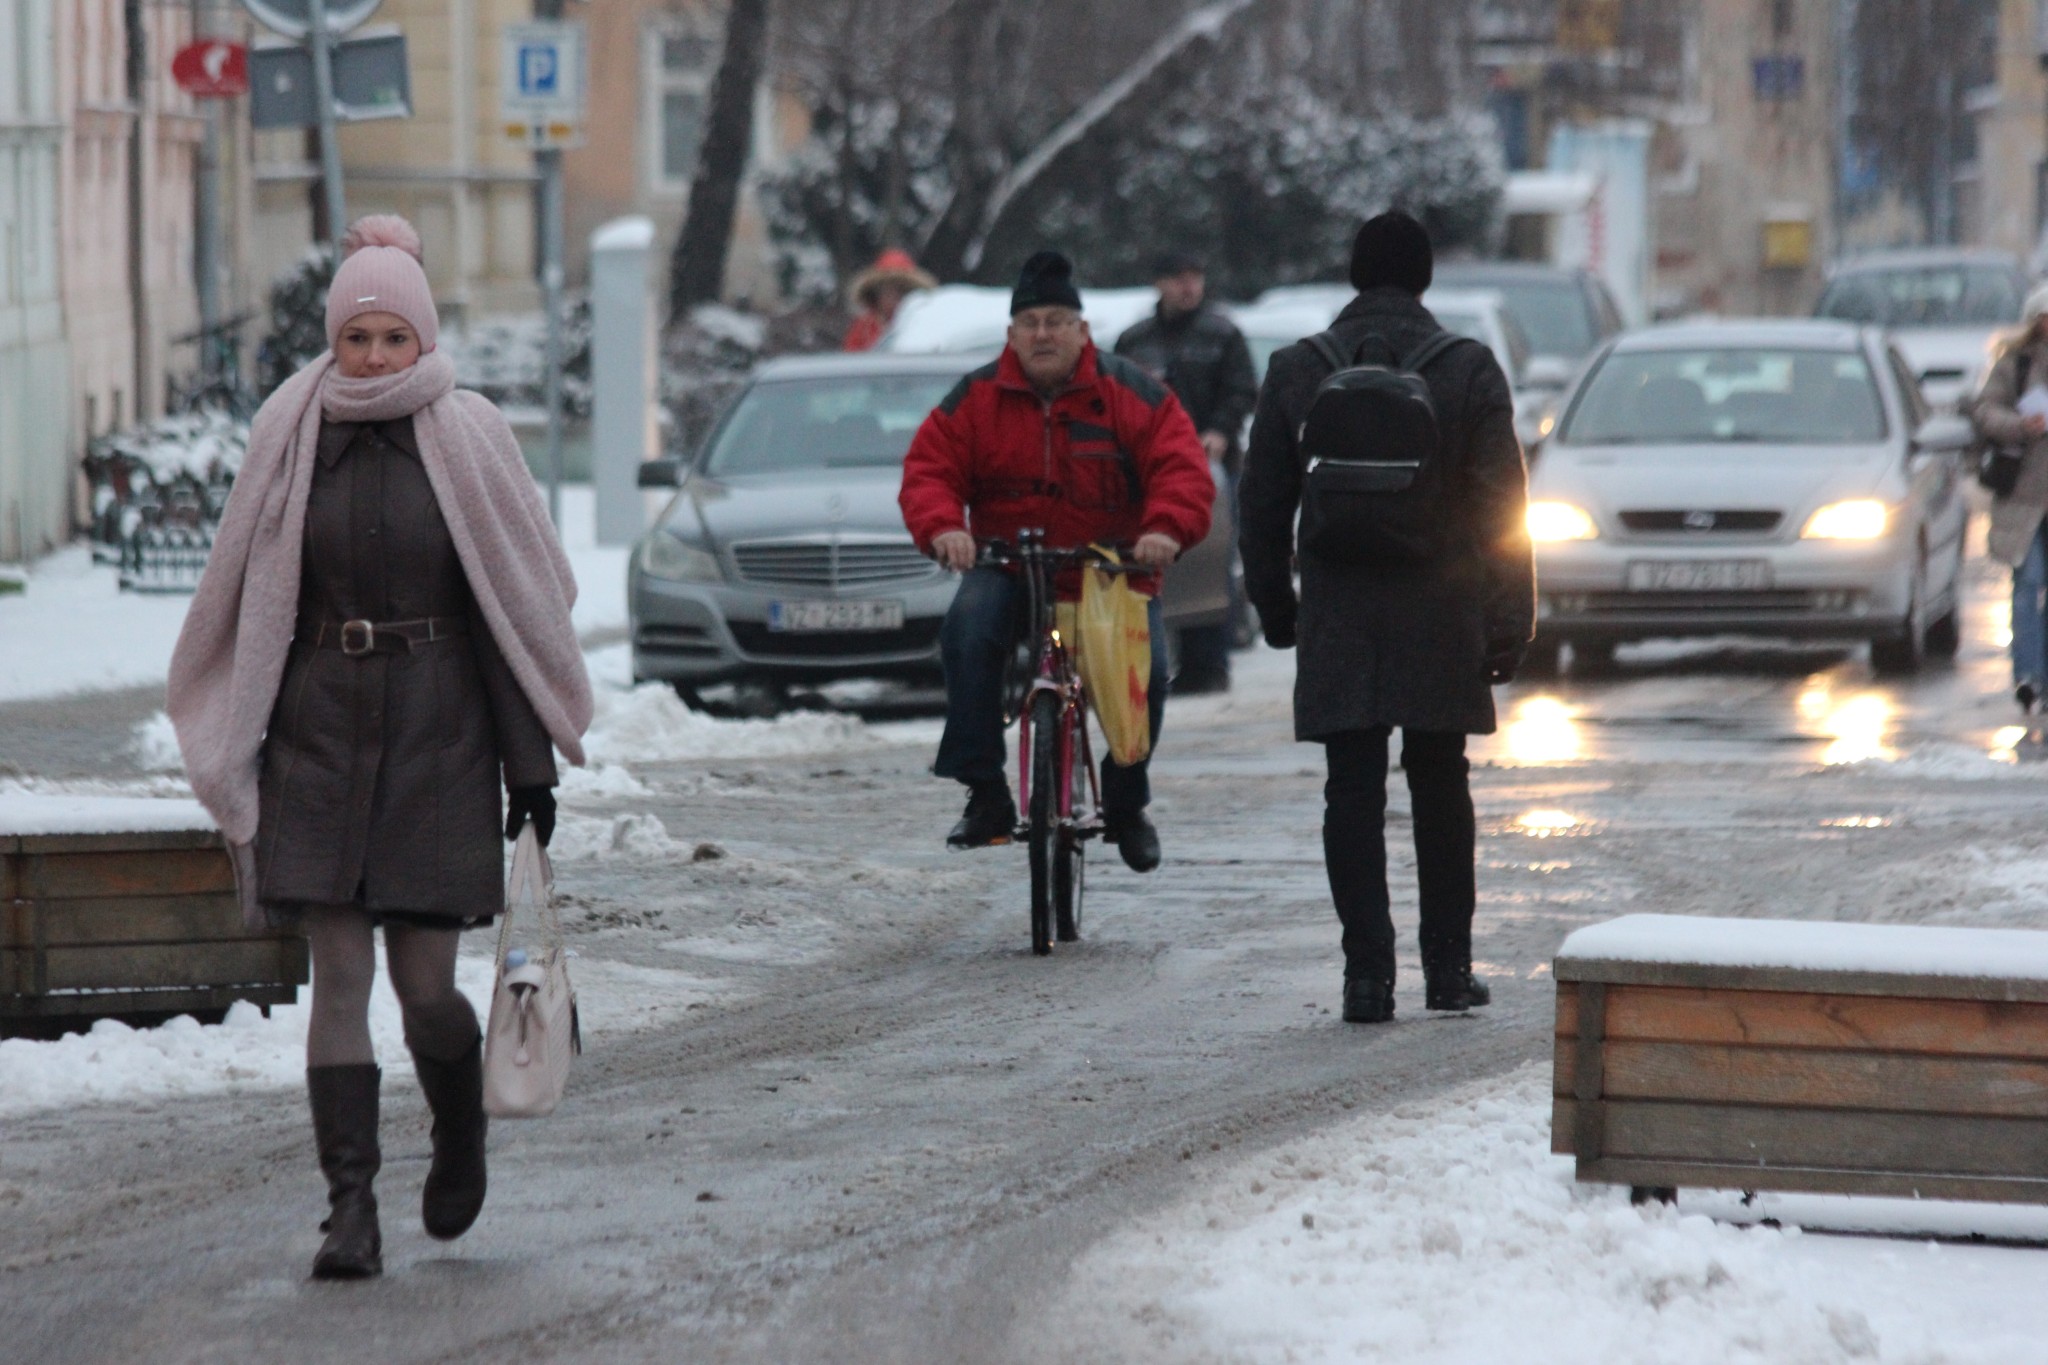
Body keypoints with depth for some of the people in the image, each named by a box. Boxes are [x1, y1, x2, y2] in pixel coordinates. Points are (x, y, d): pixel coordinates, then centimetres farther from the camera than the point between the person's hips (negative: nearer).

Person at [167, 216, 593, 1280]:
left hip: (436, 729, -1)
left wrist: (532, 761, -2)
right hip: (318, 733, 1)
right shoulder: (291, 436, 3)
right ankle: (352, 1208, -3)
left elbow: (515, 605, 0)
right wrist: (236, 748, 6)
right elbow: (247, 606, 8)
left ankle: (460, 1130, 29)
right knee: (339, 973, -4)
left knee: (423, 980, -2)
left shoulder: (468, 441, -1)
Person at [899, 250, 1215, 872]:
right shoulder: (976, 399, 2)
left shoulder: (1131, 395, -2)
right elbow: (928, 470, -1)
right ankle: (984, 793, -25)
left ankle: (1126, 805, 2)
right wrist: (942, 527, -24)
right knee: (968, 632, -31)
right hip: (1005, 562, 0)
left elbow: (1182, 469, -9)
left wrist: (1166, 527, -31)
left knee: (1145, 666, -24)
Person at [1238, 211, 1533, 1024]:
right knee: (1441, 791, 11)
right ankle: (1448, 967, 13)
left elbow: (1262, 505, 7)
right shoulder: (1468, 370, -1)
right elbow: (1503, 503, -3)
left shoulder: (1296, 372, 3)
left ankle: (1368, 974, -6)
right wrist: (1510, 620, 1)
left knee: (1353, 795, 1)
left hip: (1338, 622, 0)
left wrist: (1274, 605, 17)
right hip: (1442, 622, 0)